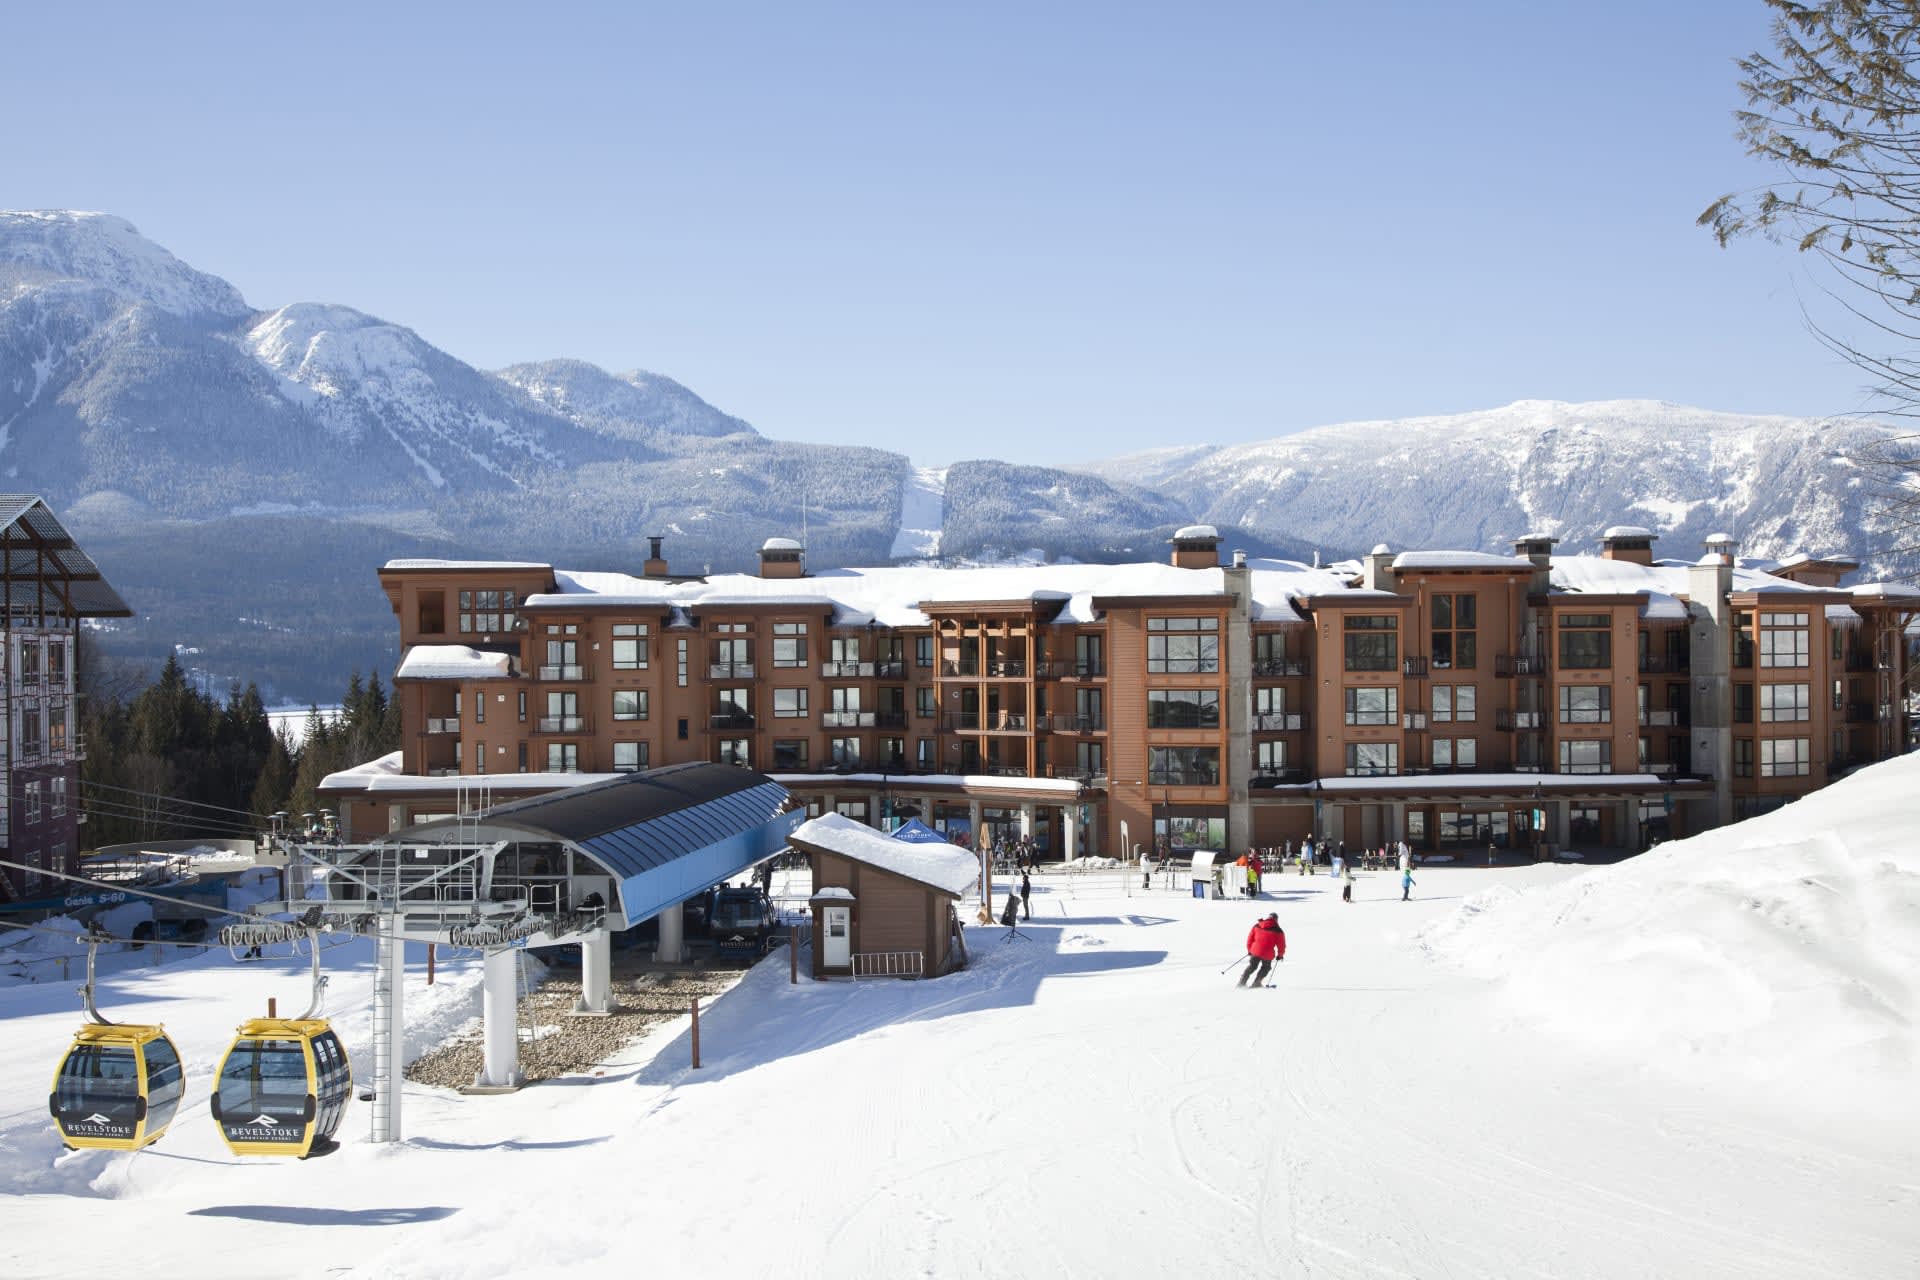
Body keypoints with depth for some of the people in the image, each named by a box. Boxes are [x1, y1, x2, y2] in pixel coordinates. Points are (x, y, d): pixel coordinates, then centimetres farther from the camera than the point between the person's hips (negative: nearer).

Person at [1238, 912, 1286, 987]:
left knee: (1252, 966, 22)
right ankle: (1256, 982, 24)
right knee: (1266, 967, 25)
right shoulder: (1278, 931, -1)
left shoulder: (1257, 926, 7)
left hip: (1255, 951, 2)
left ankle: (1242, 982, 15)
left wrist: (1250, 950, 23)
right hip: (1268, 954, -2)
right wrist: (1280, 955, 20)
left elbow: (1250, 938, 11)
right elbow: (1281, 945, 3)